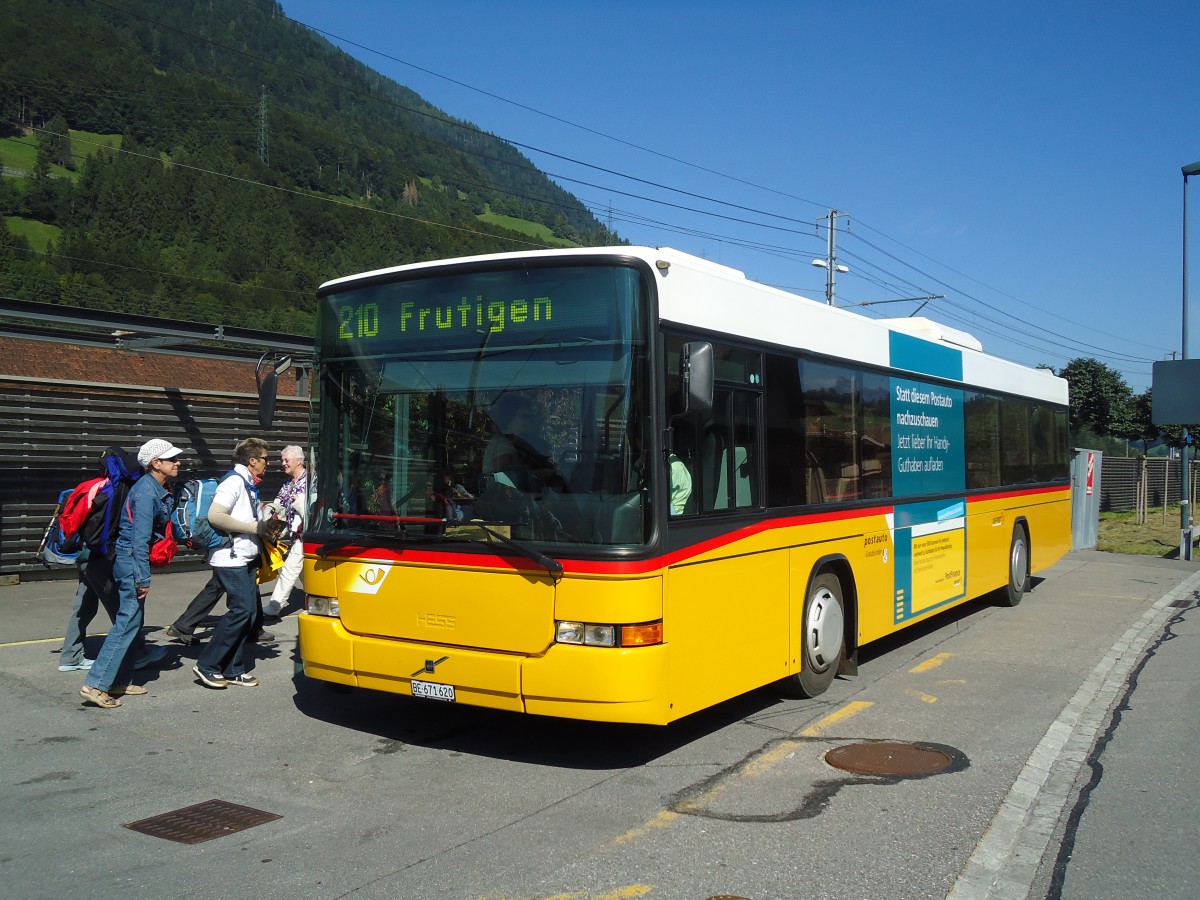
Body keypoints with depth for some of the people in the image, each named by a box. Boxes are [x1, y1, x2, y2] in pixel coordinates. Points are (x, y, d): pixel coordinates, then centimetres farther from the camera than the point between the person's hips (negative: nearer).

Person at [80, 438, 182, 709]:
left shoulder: (157, 490, 11)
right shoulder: (147, 491, -18)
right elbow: (140, 537, -21)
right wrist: (143, 578, -21)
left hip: (130, 561, 10)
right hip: (132, 562, -10)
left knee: (132, 622, 14)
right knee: (127, 623, -10)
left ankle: (118, 681, 21)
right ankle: (95, 684, -9)